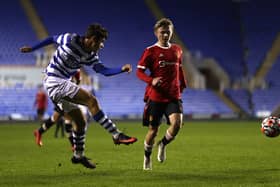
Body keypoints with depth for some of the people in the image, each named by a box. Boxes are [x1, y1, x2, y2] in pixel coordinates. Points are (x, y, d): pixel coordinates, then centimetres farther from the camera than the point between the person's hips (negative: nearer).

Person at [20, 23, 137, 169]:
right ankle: (117, 135, -21)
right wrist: (32, 48, 14)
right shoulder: (70, 39, -13)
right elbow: (53, 39, 3)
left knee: (80, 121, 11)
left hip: (62, 85, 8)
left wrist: (122, 69, -18)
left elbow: (104, 71, -3)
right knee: (91, 100, -20)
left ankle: (78, 155, 29)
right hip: (54, 82, -8)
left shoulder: (90, 56, 5)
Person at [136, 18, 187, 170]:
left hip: (173, 96, 3)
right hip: (156, 96, -3)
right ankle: (147, 157, 27)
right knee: (153, 130, 2)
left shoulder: (177, 50, 10)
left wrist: (182, 85, 19)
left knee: (177, 123, -19)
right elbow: (139, 71, -7)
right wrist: (151, 80, -23)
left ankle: (163, 144, 10)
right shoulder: (151, 51, -4)